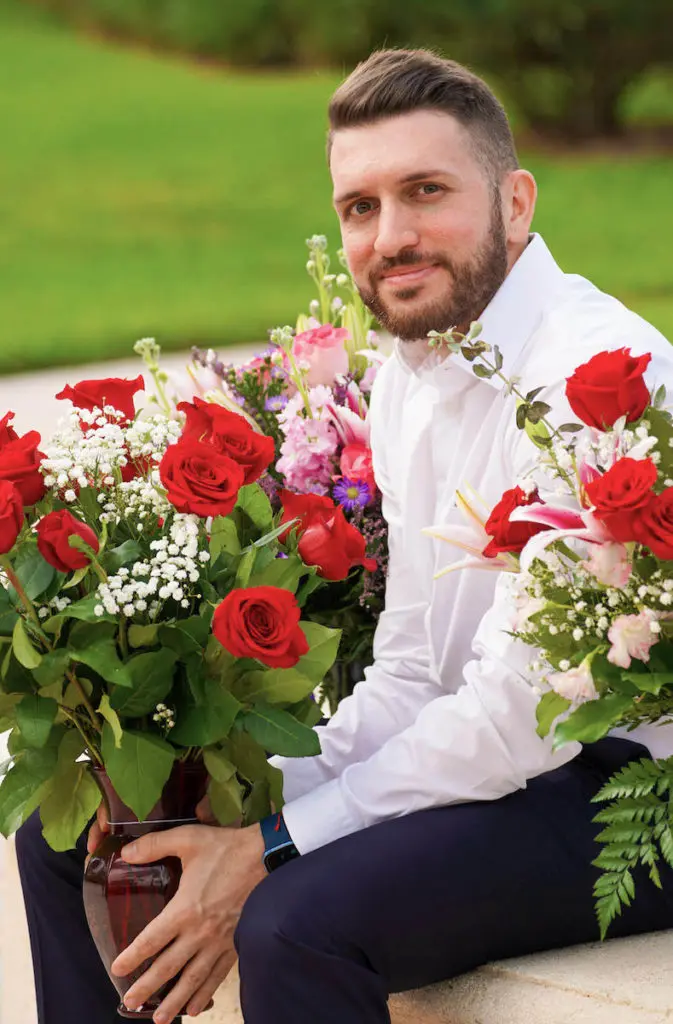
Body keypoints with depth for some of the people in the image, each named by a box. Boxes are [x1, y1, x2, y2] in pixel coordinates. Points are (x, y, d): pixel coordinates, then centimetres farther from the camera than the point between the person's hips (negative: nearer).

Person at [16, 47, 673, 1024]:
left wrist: (272, 847, -19)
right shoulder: (407, 378, 8)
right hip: (479, 750, 9)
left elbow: (524, 711, -23)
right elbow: (411, 671, 11)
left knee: (297, 921, -34)